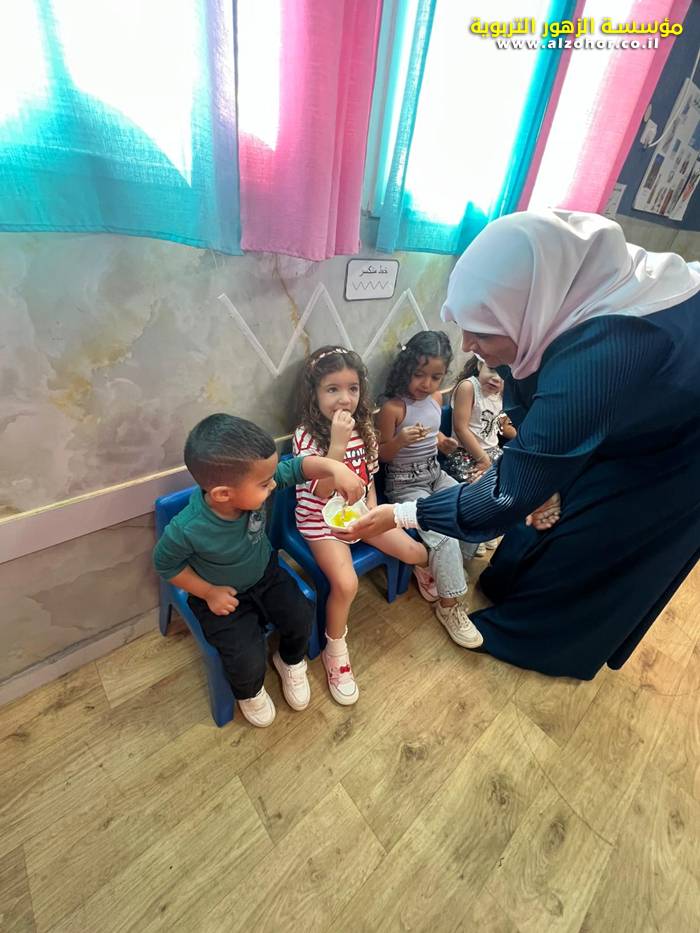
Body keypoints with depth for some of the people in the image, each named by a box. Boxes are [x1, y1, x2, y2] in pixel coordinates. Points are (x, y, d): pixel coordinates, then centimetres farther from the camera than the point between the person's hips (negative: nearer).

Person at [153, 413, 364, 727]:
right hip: (222, 595, -3)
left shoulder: (250, 485, -28)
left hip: (266, 575, 4)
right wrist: (209, 592, -15)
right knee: (248, 659, -12)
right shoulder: (187, 530, -35)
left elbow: (298, 467, -21)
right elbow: (165, 563, -14)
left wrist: (335, 468, -40)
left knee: (301, 619, -4)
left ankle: (291, 662, 33)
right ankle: (249, 692, 27)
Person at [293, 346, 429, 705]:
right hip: (321, 519, -5)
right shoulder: (306, 436, -20)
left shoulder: (363, 428, -2)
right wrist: (338, 443, -37)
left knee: (411, 550, -1)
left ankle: (431, 572, 39)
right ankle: (335, 652, 5)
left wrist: (373, 508, -3)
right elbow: (321, 491, -29)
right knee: (346, 583, -23)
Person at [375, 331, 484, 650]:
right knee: (444, 534, -19)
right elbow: (382, 455, -13)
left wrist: (443, 442, -3)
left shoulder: (436, 398, 2)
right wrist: (401, 440, -33)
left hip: (435, 474, 7)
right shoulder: (393, 408, -19)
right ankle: (449, 605, 1)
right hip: (405, 484, -7)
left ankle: (446, 568, 18)